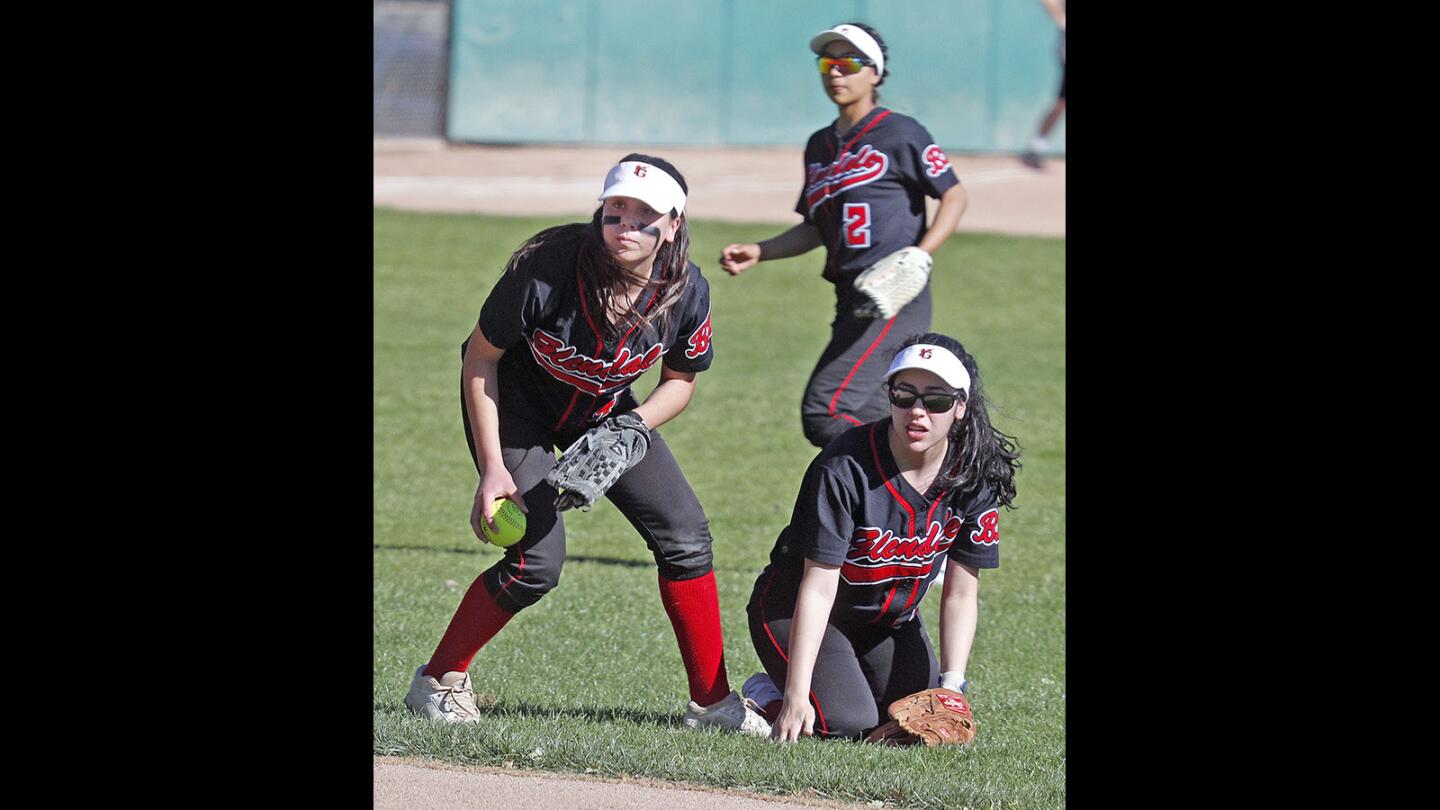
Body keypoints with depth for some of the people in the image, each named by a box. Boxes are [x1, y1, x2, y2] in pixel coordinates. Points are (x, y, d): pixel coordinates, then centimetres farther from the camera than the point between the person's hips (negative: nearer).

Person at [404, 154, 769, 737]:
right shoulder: (546, 268, -33)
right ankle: (437, 682, 2)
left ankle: (712, 700, 10)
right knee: (537, 561, -17)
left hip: (606, 410, 4)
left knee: (685, 535, -4)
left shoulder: (687, 291, -22)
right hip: (515, 408, -4)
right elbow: (480, 358, -19)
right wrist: (492, 467, -21)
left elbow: (680, 381, -3)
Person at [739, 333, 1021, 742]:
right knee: (849, 724, -24)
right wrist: (797, 696, -35)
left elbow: (961, 594, -8)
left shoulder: (977, 477, -15)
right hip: (794, 612, -6)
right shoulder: (846, 467, -29)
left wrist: (951, 687, -18)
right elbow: (818, 588, -30)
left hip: (891, 622, 6)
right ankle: (767, 696, 8)